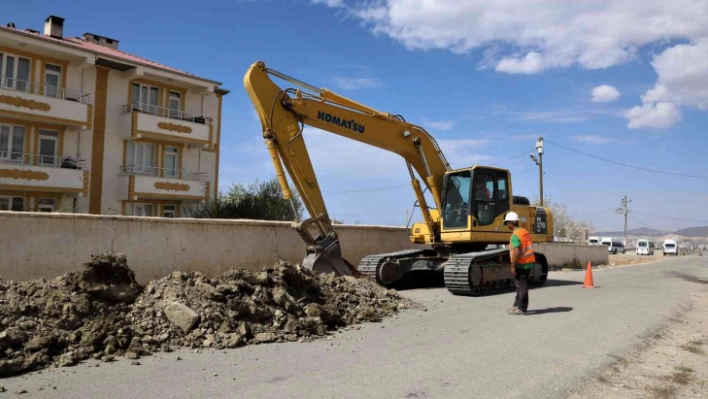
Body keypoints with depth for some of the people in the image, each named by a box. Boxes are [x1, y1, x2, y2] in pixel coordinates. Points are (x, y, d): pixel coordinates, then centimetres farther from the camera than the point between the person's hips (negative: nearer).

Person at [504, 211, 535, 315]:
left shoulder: (515, 235, -18)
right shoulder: (525, 231, 11)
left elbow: (517, 252, -26)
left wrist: (513, 266, -21)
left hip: (521, 264, -9)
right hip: (529, 262, 9)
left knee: (522, 287, -1)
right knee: (520, 285, 16)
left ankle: (521, 308, 6)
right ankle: (517, 305, 25)